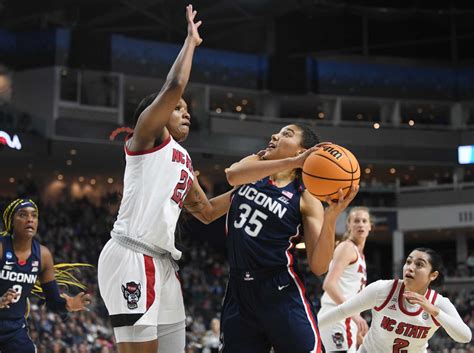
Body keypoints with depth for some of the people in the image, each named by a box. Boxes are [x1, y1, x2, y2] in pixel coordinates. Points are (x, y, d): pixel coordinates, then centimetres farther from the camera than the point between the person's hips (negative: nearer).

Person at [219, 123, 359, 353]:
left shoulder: (306, 200, -5)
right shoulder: (254, 164, 6)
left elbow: (318, 267, -13)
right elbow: (232, 175, -21)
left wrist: (331, 218, -27)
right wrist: (292, 162, -30)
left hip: (280, 293, -4)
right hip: (238, 290, 4)